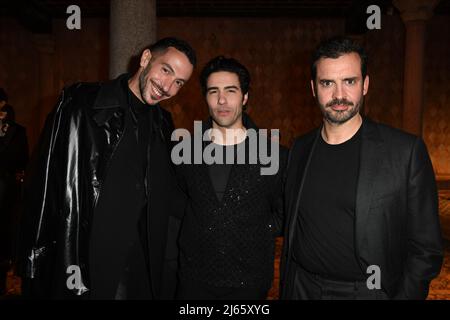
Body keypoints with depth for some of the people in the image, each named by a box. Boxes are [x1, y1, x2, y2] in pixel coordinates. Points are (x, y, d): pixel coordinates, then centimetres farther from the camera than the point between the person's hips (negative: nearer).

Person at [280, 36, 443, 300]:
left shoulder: (407, 151, -13)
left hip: (367, 291, -3)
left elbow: (426, 248, -9)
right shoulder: (300, 149, 0)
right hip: (301, 288, 3)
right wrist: (285, 290, 6)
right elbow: (291, 232, 7)